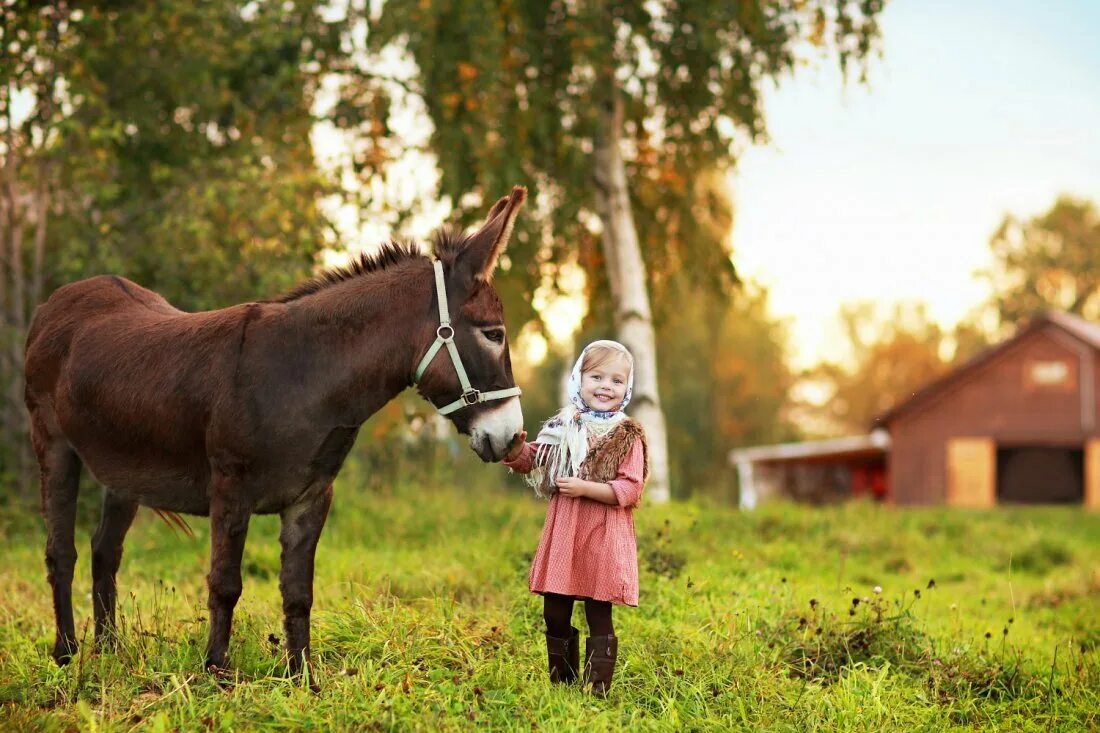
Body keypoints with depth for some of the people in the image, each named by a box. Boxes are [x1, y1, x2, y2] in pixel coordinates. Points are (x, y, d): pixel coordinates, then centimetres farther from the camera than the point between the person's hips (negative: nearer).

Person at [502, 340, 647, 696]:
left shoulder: (627, 436, -5)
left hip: (604, 537, -4)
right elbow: (533, 462, 16)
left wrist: (585, 487, -20)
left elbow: (630, 490, -11)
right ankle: (561, 683, 24)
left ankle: (596, 689, 8)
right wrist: (516, 450, -5)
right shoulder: (562, 428, 8)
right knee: (555, 616, 10)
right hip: (562, 533, 5)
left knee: (599, 617, 0)